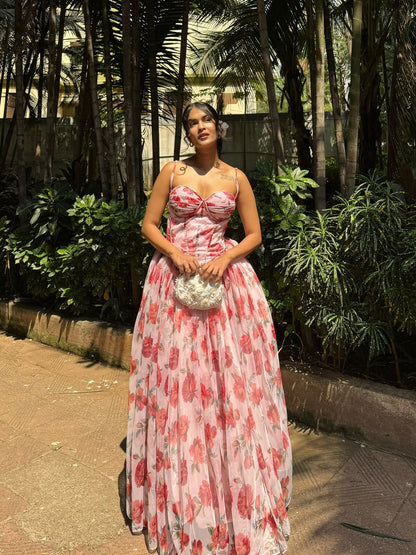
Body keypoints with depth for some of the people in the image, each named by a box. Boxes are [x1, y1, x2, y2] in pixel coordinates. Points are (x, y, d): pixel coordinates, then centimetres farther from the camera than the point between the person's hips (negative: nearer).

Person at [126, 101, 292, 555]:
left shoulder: (236, 178, 7)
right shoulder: (172, 172, 6)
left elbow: (254, 234, 6)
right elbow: (149, 224, 5)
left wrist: (224, 258, -11)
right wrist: (175, 252, -12)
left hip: (223, 277, 0)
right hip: (175, 278, 0)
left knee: (225, 376, 1)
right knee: (175, 376, 2)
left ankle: (231, 483, 21)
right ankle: (179, 490, 21)